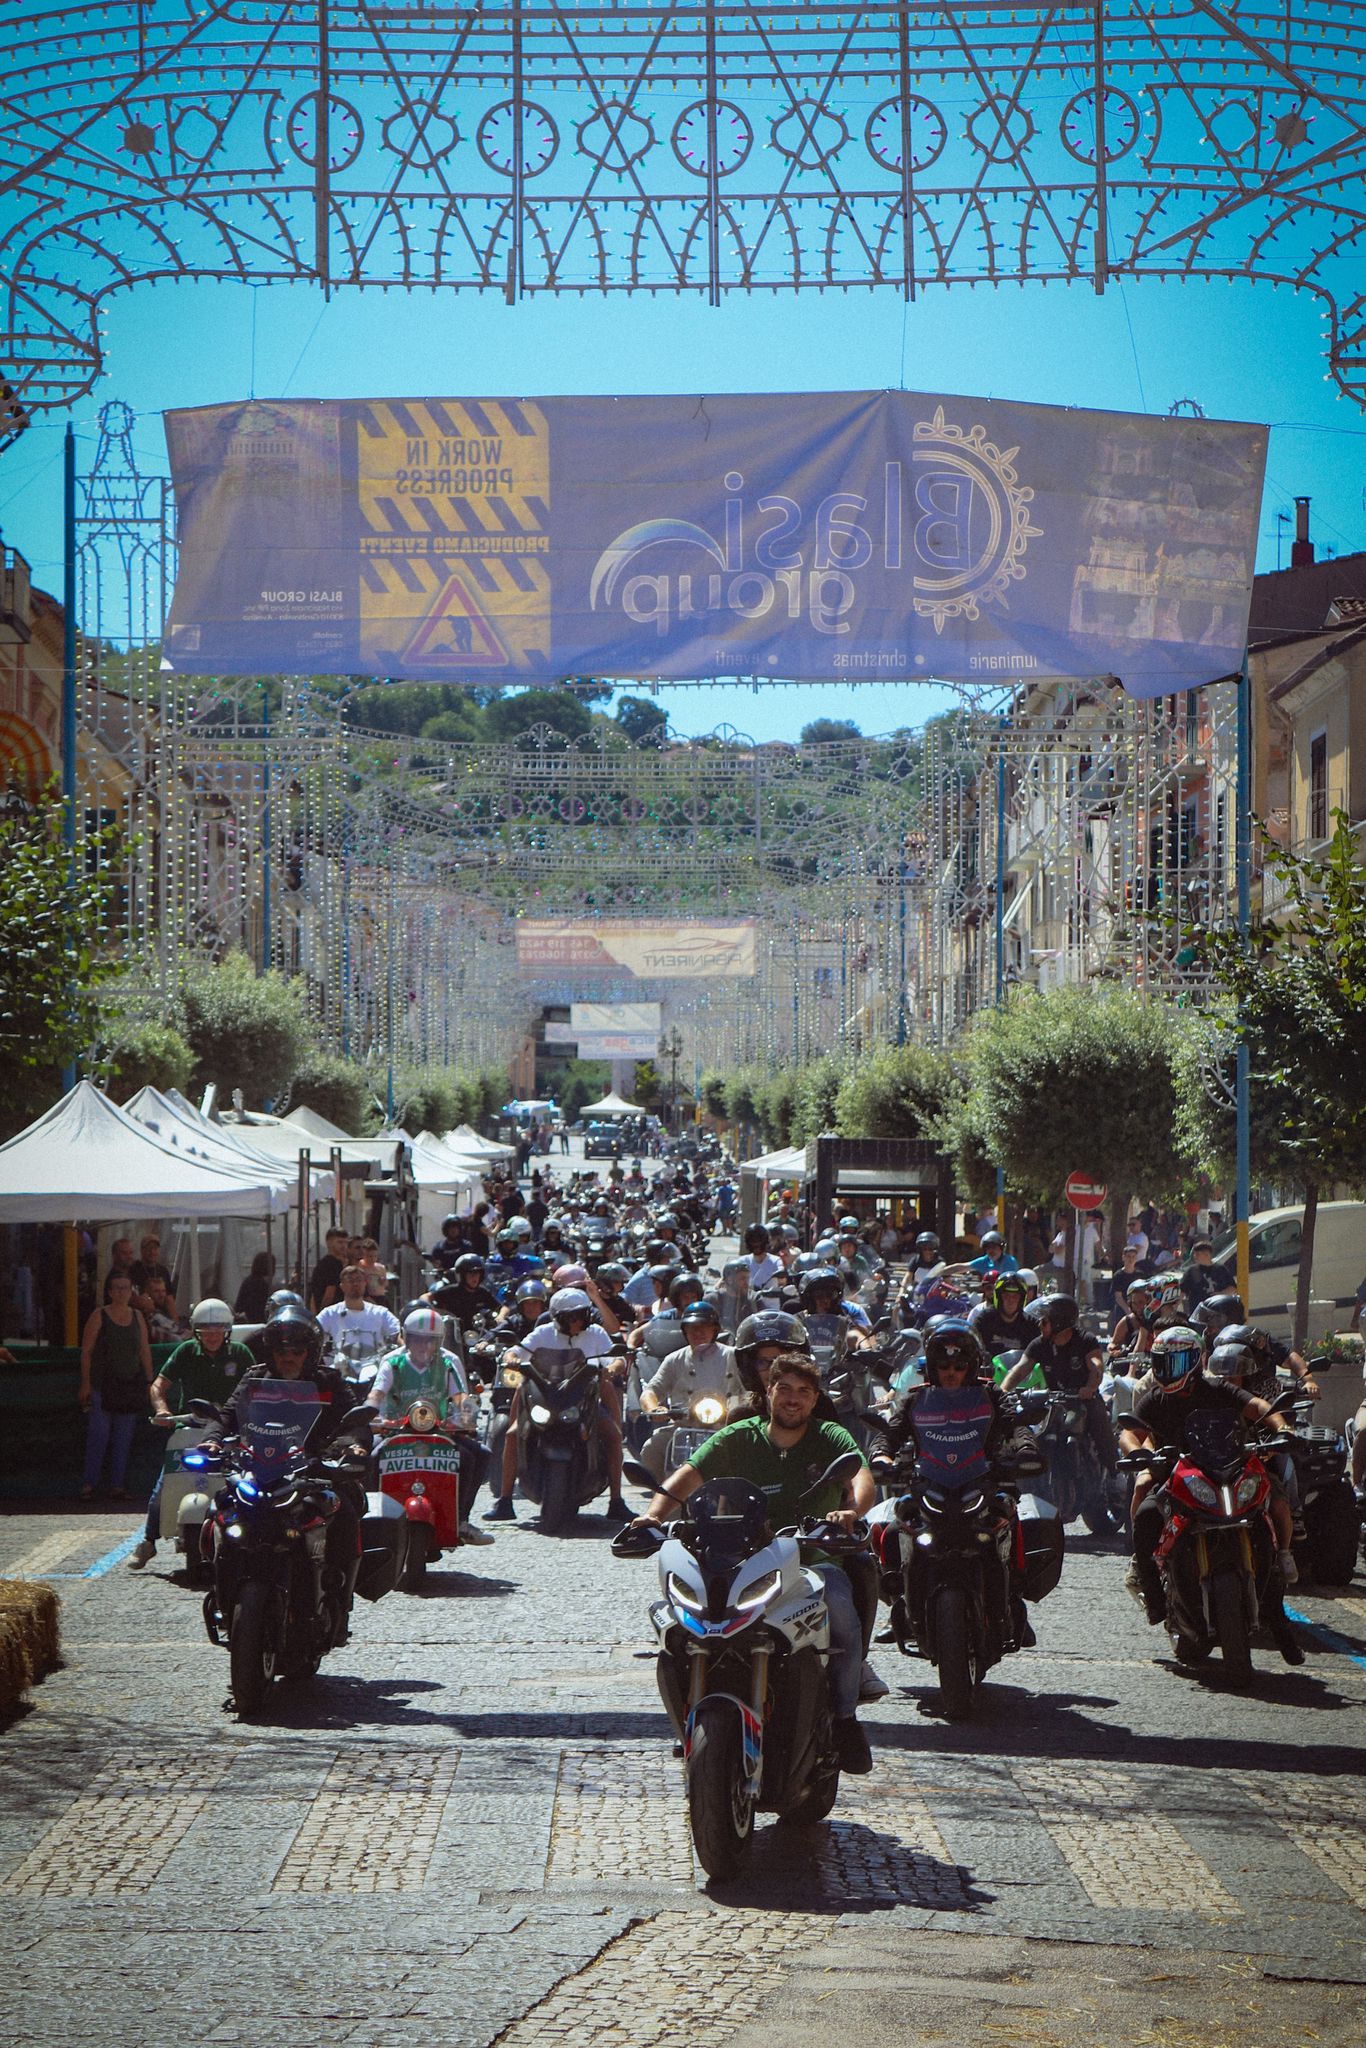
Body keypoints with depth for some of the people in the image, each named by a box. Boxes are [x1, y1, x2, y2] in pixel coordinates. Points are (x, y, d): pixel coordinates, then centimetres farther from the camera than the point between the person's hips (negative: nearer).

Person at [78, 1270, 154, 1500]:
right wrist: (85, 1383, -10)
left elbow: (145, 1350, 15)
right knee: (98, 1436, -9)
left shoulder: (137, 1316, 12)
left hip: (131, 1385, 4)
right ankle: (88, 1485, -6)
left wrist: (149, 1382, 10)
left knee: (123, 1439, 4)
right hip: (102, 1386, -4)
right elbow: (86, 1351, -3)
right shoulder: (99, 1316, -1)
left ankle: (117, 1486, 8)